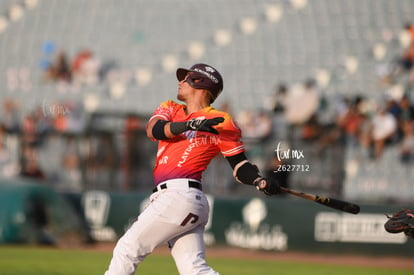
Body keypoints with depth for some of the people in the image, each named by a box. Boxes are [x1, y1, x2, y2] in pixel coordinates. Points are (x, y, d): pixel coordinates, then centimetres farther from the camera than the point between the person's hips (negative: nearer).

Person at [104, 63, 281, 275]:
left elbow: (239, 166, 0)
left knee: (128, 249, -4)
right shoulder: (169, 109, 18)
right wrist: (189, 125, -19)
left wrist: (261, 182, -19)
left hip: (179, 196, -7)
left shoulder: (221, 122, 0)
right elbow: (153, 129, -3)